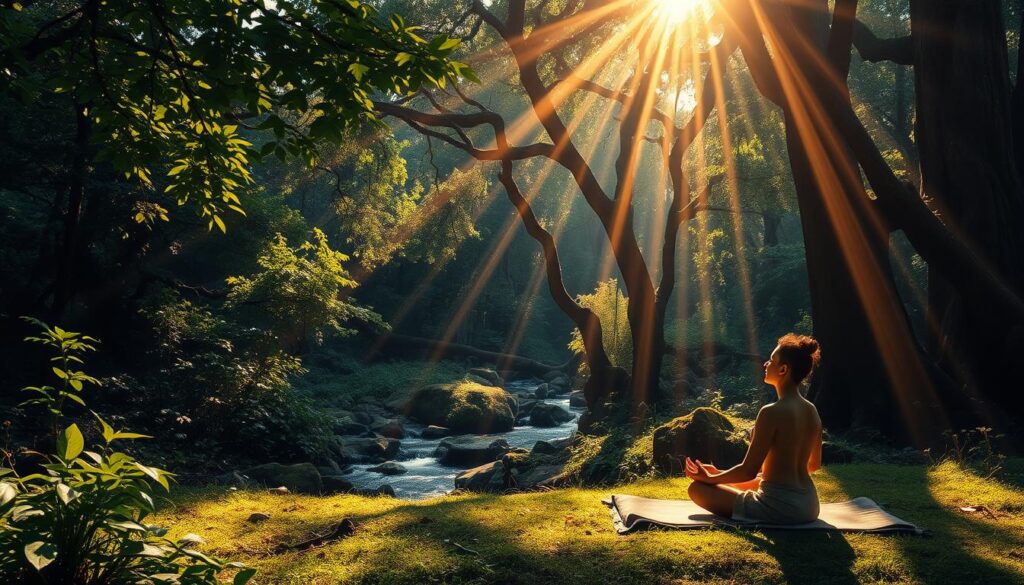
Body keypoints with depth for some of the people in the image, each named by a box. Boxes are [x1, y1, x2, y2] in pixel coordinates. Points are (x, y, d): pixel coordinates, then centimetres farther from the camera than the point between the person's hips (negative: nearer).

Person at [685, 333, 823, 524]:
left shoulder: (772, 412, -21)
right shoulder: (811, 411, 2)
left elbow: (748, 472, -19)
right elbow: (814, 464, 15)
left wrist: (710, 478, -4)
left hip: (780, 508, -8)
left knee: (697, 489, 1)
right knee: (741, 482, 36)